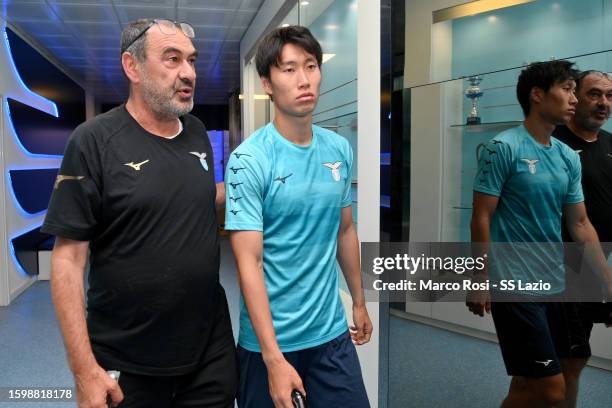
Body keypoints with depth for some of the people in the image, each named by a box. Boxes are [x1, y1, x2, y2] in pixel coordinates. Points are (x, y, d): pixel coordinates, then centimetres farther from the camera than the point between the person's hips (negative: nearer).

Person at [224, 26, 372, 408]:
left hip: (333, 332, 5)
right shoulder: (250, 160, -15)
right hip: (269, 338, -4)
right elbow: (249, 263, -18)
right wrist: (273, 358, -20)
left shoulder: (340, 149, 1)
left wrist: (359, 302, 16)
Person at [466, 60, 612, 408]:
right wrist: (480, 282, -10)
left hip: (555, 285, 7)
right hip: (515, 286, -7)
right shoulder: (504, 147, -11)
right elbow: (481, 218, -11)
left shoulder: (569, 157, 10)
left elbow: (580, 224, 14)